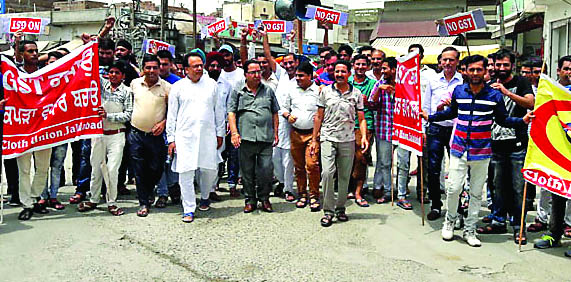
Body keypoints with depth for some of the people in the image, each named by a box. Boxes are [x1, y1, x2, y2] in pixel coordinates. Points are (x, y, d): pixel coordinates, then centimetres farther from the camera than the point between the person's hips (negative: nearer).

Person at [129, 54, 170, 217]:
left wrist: (164, 122, -10)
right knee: (139, 171, 4)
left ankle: (149, 190, 36)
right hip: (136, 134, 2)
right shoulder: (135, 83, 4)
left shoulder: (166, 87, -3)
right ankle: (144, 203, 14)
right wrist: (129, 119, 11)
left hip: (156, 135, -1)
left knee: (156, 169, 6)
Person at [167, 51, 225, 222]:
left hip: (208, 136, 2)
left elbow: (218, 110, 15)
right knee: (186, 172, -3)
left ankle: (204, 197, 34)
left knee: (210, 170, 5)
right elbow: (171, 115, 7)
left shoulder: (211, 84, 10)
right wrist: (171, 139, 3)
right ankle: (189, 209, 8)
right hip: (185, 136, -1)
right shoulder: (177, 87, 5)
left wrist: (220, 134, 13)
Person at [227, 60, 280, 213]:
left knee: (266, 170, -1)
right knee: (247, 170, 5)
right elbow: (231, 113, 4)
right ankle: (250, 200, 17)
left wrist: (275, 133, 11)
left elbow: (275, 113, 17)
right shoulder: (237, 92, 9)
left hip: (266, 138, 1)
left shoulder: (268, 91, 15)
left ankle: (264, 198, 16)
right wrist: (234, 132, -7)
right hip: (246, 137, -1)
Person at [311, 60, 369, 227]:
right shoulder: (326, 91, 6)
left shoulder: (356, 94, 6)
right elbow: (319, 117, 9)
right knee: (327, 173, -15)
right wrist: (314, 139, 8)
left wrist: (364, 136, -9)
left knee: (345, 176, 6)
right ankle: (328, 211, -5)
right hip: (328, 138, -1)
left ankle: (340, 208, 21)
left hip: (348, 141, 1)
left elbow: (361, 118, 7)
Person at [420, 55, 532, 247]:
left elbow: (503, 119, 7)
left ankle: (470, 230, 21)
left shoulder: (494, 95, 0)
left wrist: (522, 121, -8)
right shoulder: (458, 91, 4)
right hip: (459, 149, 0)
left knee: (476, 193, 8)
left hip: (481, 151, 0)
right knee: (453, 188, -4)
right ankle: (450, 220, 23)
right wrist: (430, 117, 14)